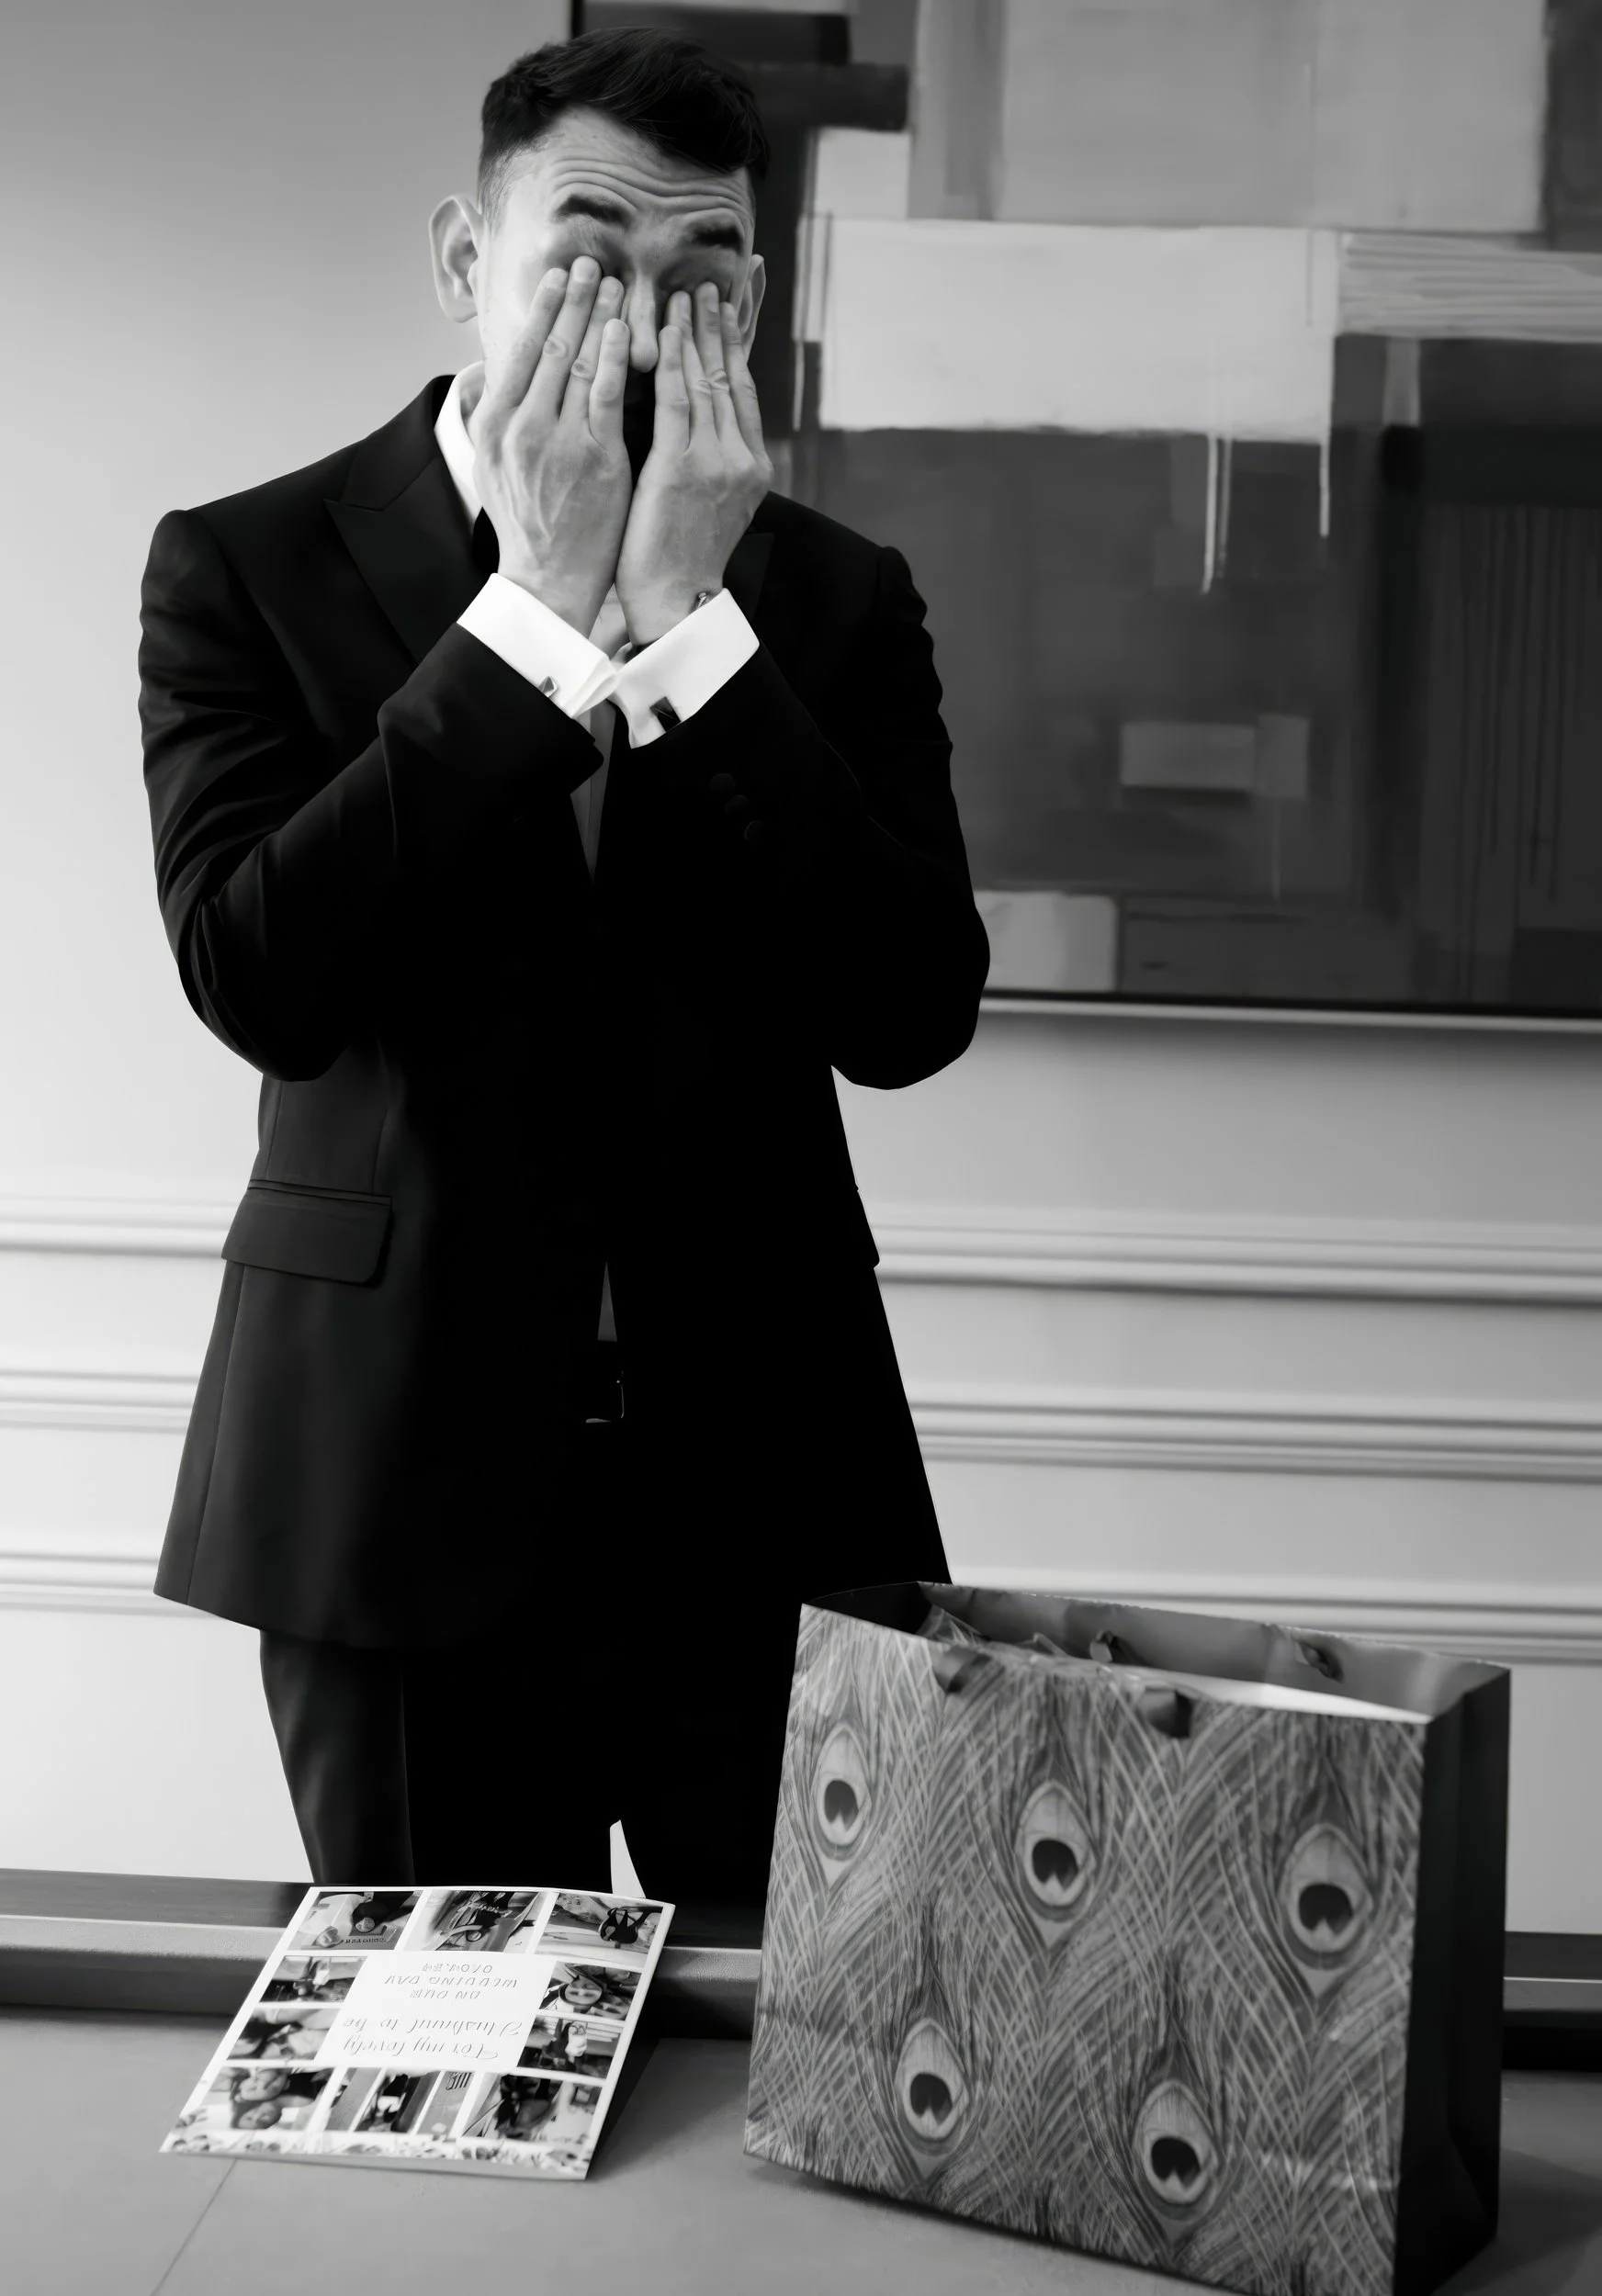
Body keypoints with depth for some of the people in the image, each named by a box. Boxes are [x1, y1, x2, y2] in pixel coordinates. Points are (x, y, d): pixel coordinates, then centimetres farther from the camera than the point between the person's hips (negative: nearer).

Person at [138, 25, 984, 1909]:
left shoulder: (835, 600, 3)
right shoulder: (249, 567, -2)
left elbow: (910, 1015, -9)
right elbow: (257, 975, -16)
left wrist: (691, 619, -15)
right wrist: (539, 607, -17)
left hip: (764, 1482, 2)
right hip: (400, 1485, -1)